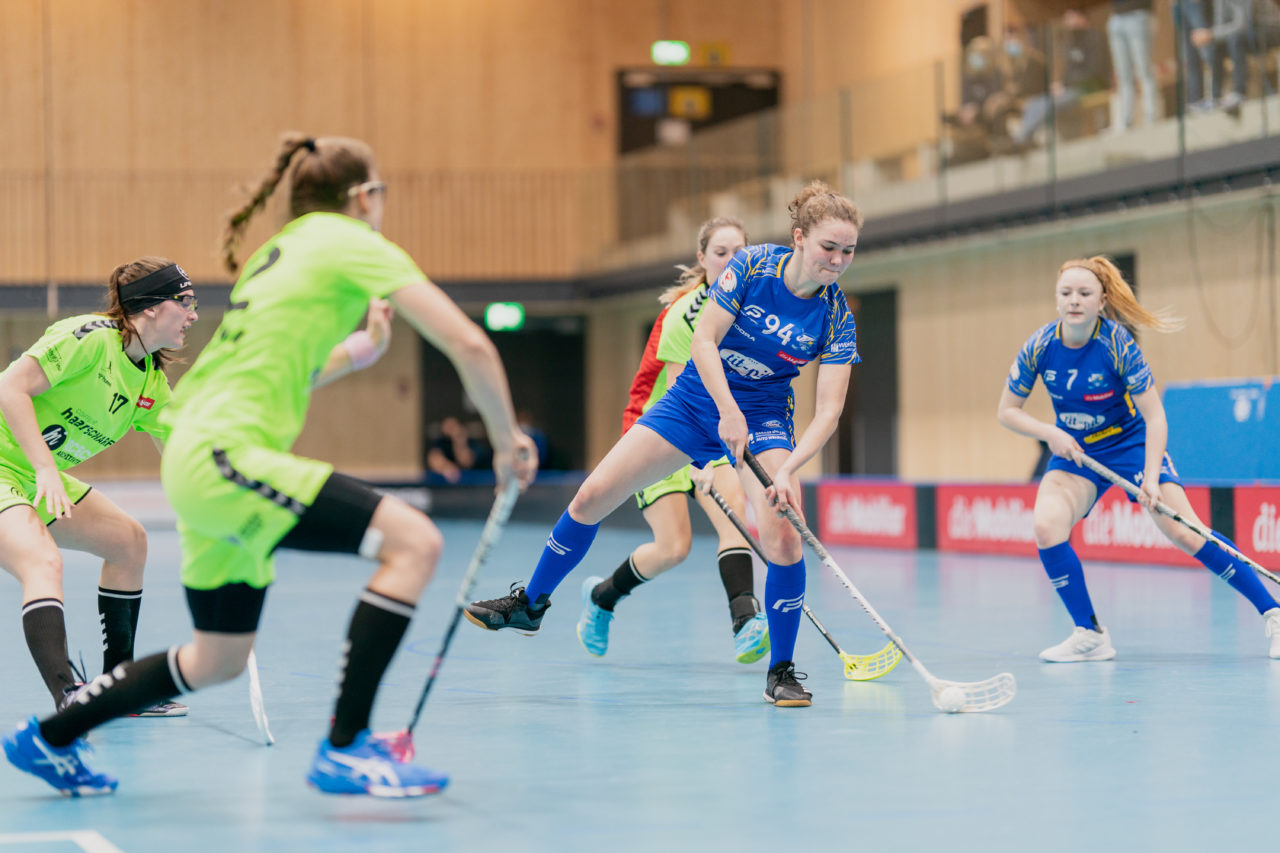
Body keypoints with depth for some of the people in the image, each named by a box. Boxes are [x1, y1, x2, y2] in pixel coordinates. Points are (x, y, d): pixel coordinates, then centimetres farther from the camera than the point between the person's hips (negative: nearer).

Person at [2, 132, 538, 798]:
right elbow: (469, 345, -10)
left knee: (219, 660, 21)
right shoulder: (353, 243, -3)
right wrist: (506, 438, 1)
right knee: (412, 541, -19)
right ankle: (344, 750, -23)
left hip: (199, 459, 10)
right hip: (223, 452, -10)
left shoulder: (281, 249, 22)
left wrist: (354, 355, 38)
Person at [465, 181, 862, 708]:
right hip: (695, 400, 1)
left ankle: (780, 673, -5)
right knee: (592, 497, 0)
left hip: (763, 417, -1)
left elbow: (828, 410, -20)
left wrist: (788, 469, -36)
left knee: (782, 538, -23)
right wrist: (729, 412, -31)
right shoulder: (752, 265, -16)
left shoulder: (836, 318, -16)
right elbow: (703, 341, -17)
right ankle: (531, 604, 23)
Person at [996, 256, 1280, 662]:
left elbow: (1154, 416, -20)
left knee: (1186, 534, -14)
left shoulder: (1119, 345, -23)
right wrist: (1051, 433, -21)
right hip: (1073, 450, 3)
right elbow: (1007, 411, -4)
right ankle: (1090, 636, -9)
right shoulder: (1040, 347, -15)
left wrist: (1151, 477, -31)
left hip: (1131, 444, -3)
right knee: (1047, 525, -23)